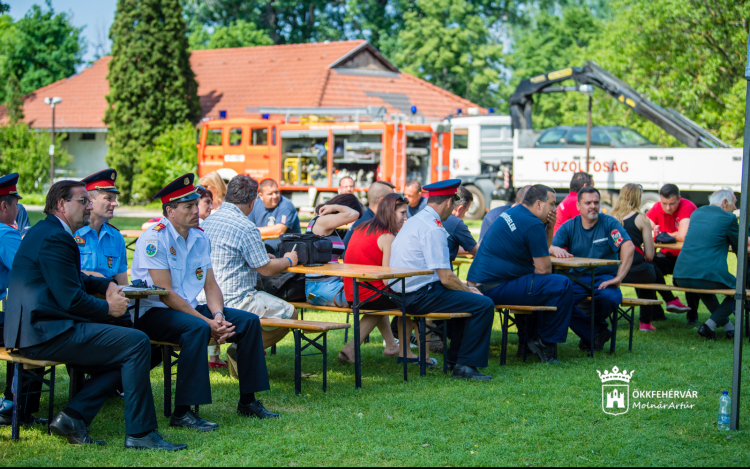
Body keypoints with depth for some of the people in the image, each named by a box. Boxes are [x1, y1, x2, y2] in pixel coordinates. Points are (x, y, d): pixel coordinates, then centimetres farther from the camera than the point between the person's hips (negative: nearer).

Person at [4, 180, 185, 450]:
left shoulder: (43, 231, 20)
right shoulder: (55, 238, -14)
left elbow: (68, 279, 32)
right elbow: (72, 300, -20)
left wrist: (106, 285, 14)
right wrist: (108, 308, -2)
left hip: (34, 331, 12)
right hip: (47, 334, -12)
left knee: (120, 362, 16)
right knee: (137, 343, -15)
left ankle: (72, 418, 6)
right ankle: (140, 433, -12)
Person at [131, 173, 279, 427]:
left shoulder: (200, 237, 9)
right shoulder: (154, 239, -16)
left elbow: (211, 285, 8)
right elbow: (166, 295, -21)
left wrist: (218, 315, -14)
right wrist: (207, 322, -25)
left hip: (189, 308, 8)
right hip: (154, 312, -8)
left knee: (249, 321, -6)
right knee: (197, 328, -36)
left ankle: (248, 401, 3)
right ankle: (182, 413, -32)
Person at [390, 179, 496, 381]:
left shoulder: (414, 221, 16)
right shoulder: (433, 229, -16)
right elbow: (446, 278, -18)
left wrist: (465, 288, 19)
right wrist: (469, 290, -1)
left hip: (403, 292, 11)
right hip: (421, 296, -11)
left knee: (466, 296, 26)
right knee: (484, 304, -13)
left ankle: (453, 359, 26)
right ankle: (465, 366, -8)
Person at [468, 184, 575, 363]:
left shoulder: (512, 213, 18)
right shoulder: (533, 225, -13)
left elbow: (541, 254, 27)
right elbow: (543, 268, -14)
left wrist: (549, 228, 10)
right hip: (495, 287, -11)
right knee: (562, 285, -13)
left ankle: (531, 336, 27)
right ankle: (546, 342, 0)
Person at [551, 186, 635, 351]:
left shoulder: (609, 223, -1)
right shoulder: (569, 226, 8)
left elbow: (628, 247, -15)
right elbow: (548, 247, -3)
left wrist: (618, 278, -24)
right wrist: (556, 249, -29)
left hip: (604, 276, -2)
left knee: (608, 297, -36)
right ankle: (597, 333, -9)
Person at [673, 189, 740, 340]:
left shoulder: (696, 213, 18)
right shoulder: (728, 218, 0)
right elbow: (739, 247, 10)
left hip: (681, 277, 7)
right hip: (709, 275, -7)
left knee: (703, 286, 39)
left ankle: (727, 325, 38)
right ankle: (710, 325, 4)